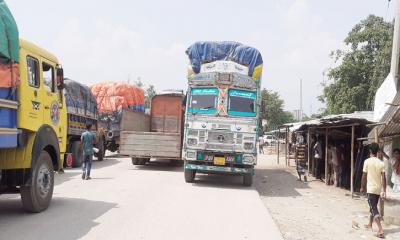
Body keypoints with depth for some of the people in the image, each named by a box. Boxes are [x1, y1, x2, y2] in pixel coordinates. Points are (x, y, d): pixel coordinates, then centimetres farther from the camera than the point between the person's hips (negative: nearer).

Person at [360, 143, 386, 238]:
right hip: (378, 189, 5)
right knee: (373, 206, 22)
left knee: (374, 209, -8)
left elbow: (364, 176, -7)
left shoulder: (367, 161, -10)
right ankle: (370, 224, 38)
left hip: (371, 189, -5)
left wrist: (362, 187, 6)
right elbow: (383, 178, -2)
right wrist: (384, 191, 1)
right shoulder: (381, 163, 1)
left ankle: (380, 230, -20)